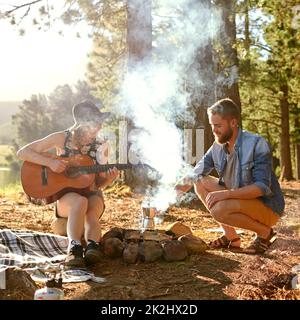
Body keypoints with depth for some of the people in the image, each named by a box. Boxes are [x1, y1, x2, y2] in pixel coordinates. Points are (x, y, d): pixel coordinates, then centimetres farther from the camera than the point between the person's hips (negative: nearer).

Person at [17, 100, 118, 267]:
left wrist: (109, 178, -15)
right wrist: (49, 161, -21)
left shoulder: (100, 146, 2)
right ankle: (75, 247, -50)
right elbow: (22, 152, -6)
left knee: (91, 214, -35)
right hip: (65, 195, -2)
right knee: (80, 202, -38)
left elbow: (98, 183, 8)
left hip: (92, 195, 2)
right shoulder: (62, 138, -4)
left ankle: (92, 247, -57)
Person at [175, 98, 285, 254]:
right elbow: (197, 173, 5)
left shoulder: (257, 144, -20)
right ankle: (230, 236, 4)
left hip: (268, 207, -7)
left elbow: (263, 187, -27)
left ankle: (265, 232, -5)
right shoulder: (218, 146, 0)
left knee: (219, 209, -30)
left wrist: (227, 193, -37)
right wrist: (186, 181, -18)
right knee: (201, 183, -2)